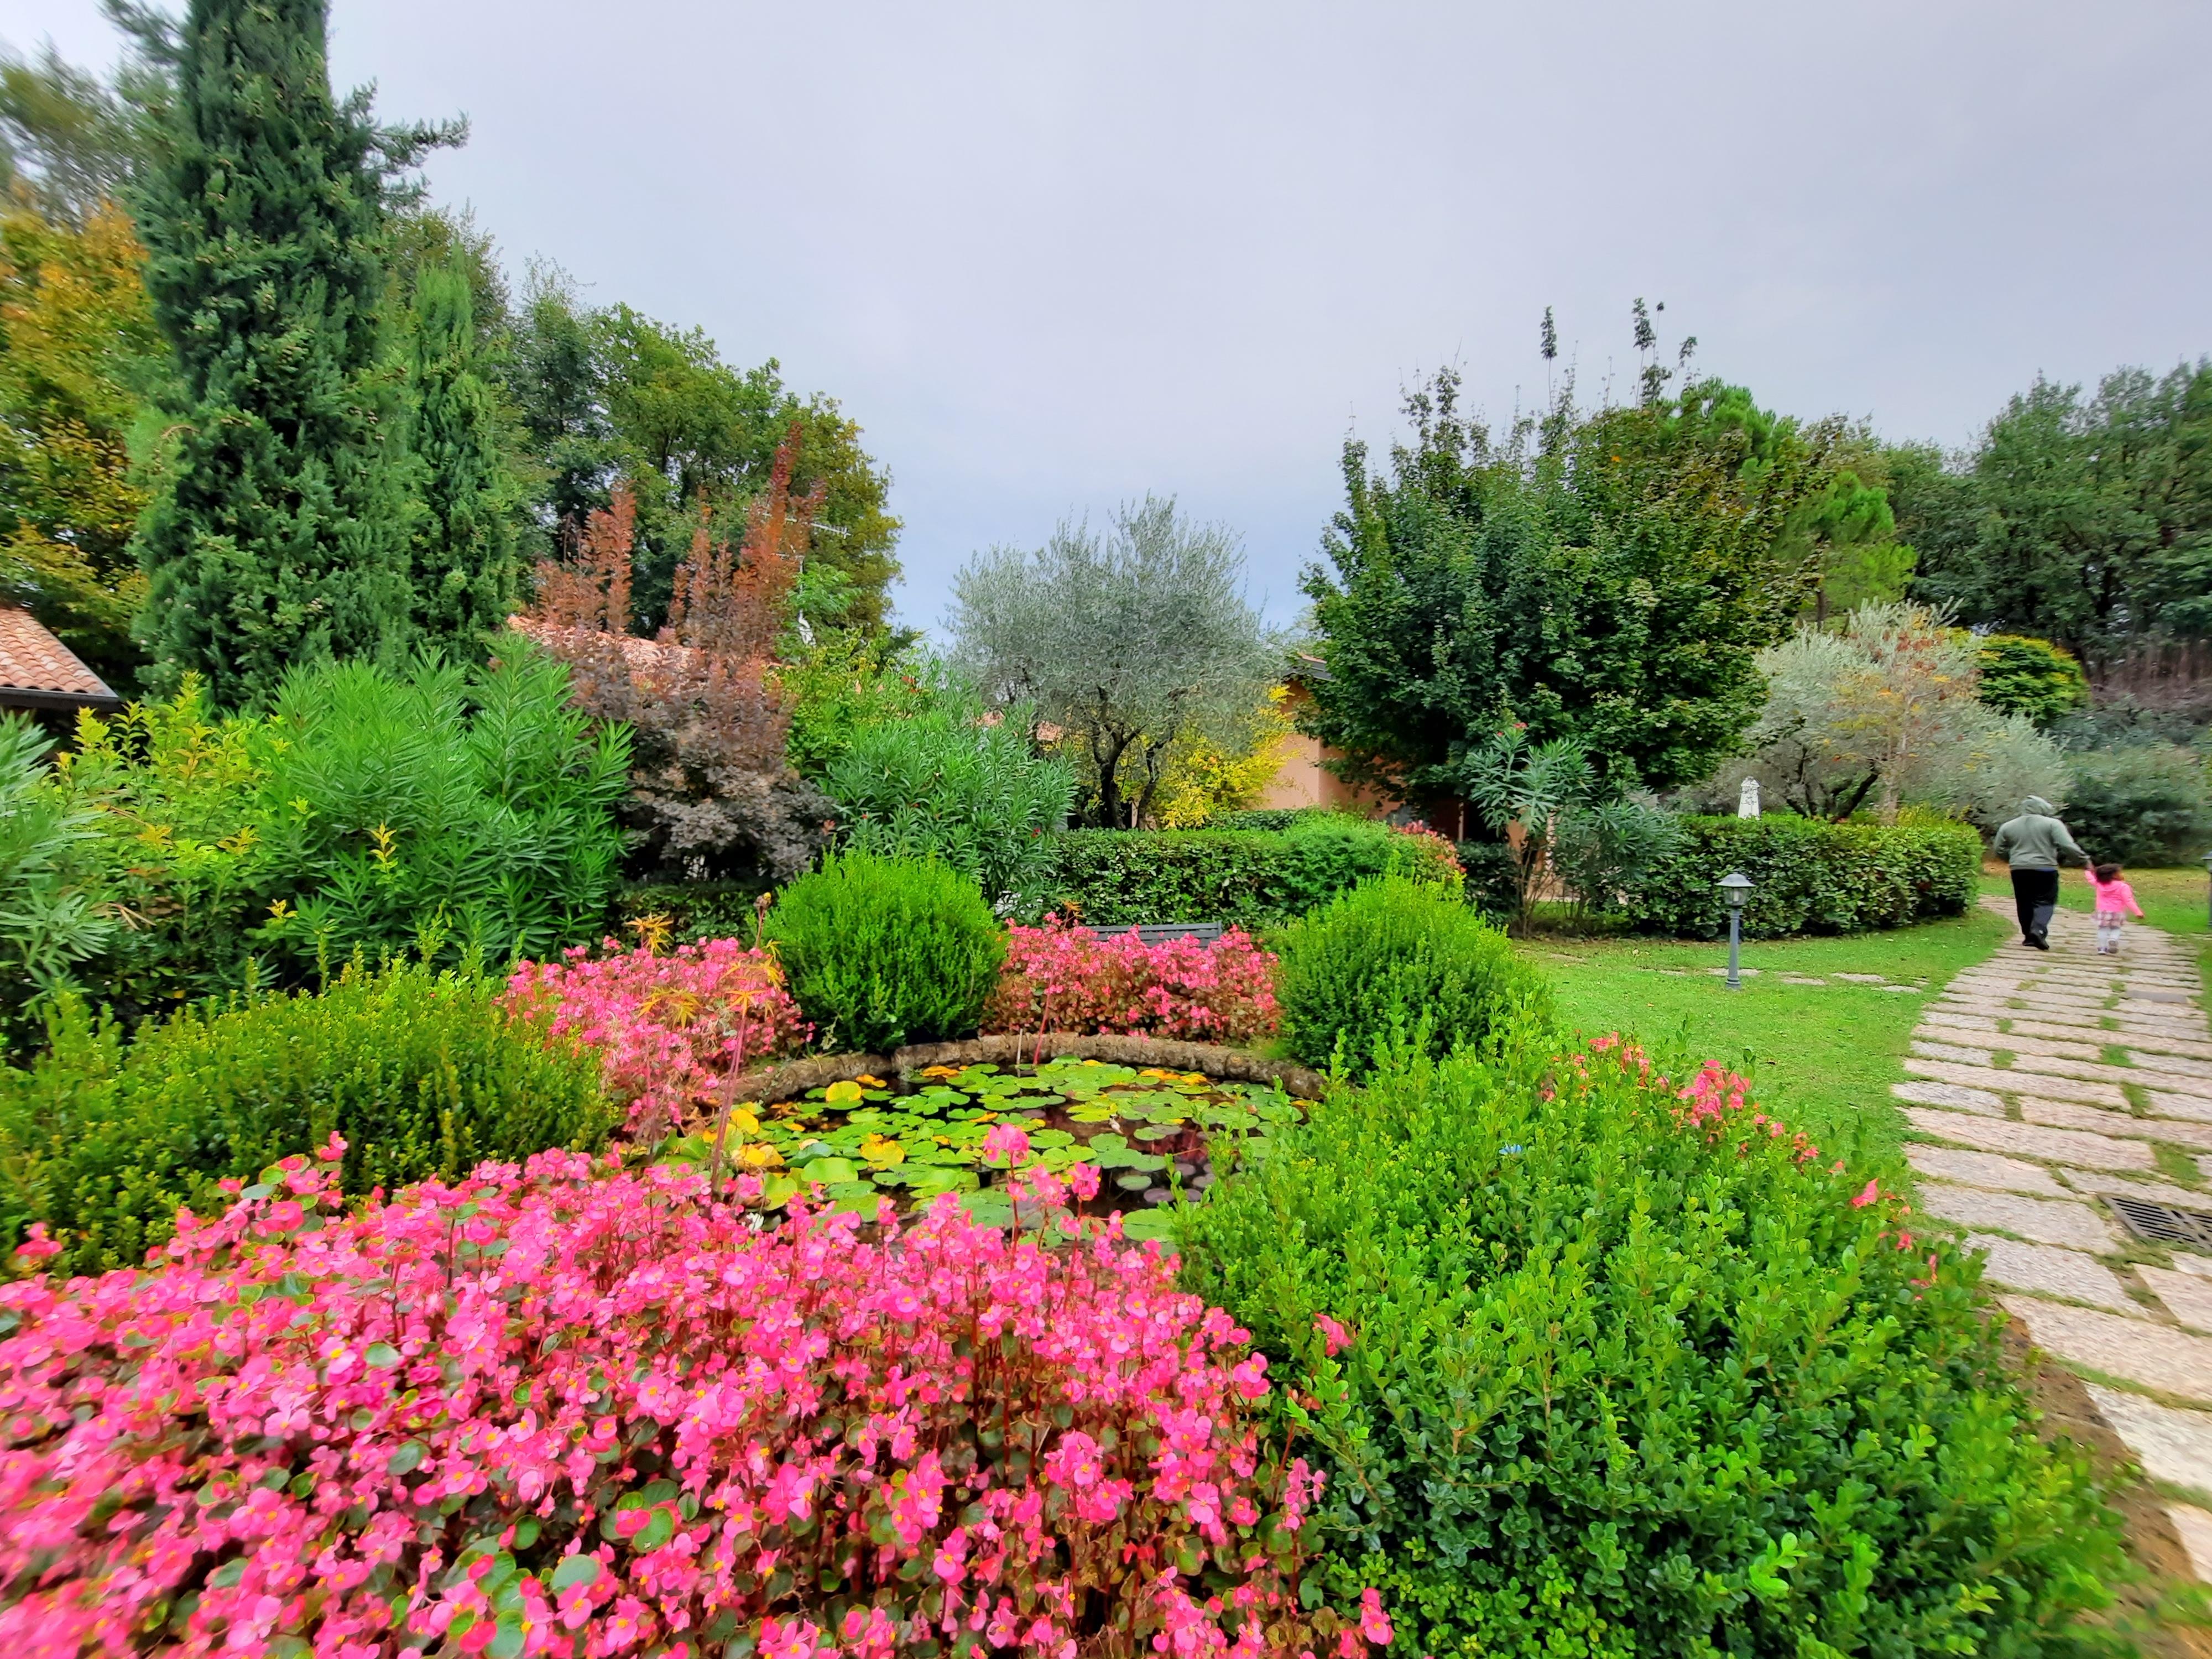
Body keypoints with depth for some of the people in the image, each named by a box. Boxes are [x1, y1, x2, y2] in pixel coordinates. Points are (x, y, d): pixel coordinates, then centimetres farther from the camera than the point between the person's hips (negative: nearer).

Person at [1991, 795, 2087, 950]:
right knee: (2045, 901, 2)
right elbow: (2067, 846, -12)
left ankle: (2028, 935, 15)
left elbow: (1999, 850, 10)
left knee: (2025, 903, 11)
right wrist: (2085, 859, -2)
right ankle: (2038, 930, -17)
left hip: (2019, 870, 3)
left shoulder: (2007, 826, 6)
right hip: (2045, 869, -3)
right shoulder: (2052, 824, -4)